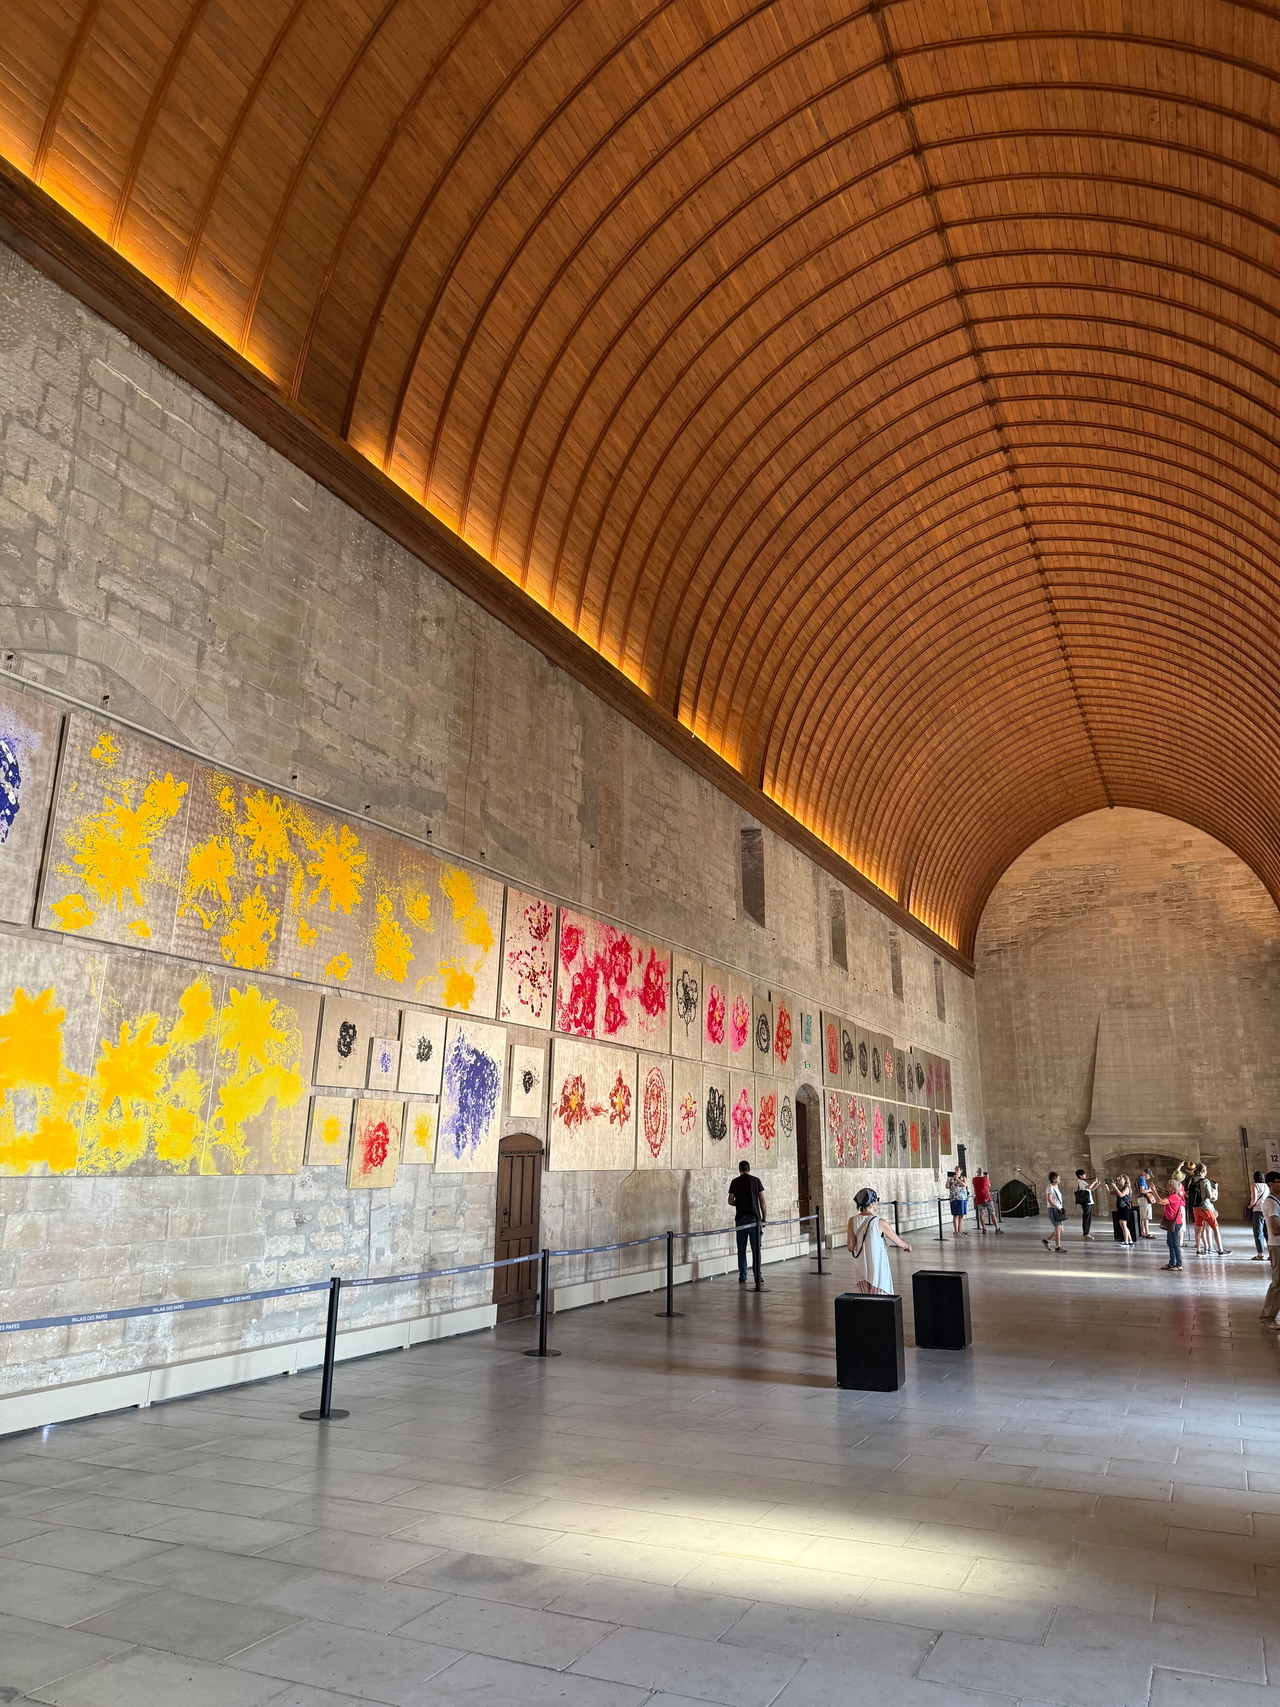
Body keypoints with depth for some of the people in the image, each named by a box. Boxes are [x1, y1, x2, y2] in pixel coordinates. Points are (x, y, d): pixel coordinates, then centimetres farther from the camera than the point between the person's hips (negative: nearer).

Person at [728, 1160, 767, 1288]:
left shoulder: (735, 1182, 3)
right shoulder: (755, 1181, 1)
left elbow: (731, 1201, 4)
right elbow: (762, 1201, -1)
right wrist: (764, 1217, 6)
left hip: (740, 1219, 1)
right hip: (754, 1218, -1)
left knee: (741, 1250, 7)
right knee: (756, 1249, 0)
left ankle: (742, 1278, 9)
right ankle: (758, 1278, -2)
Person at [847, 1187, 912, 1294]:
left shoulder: (852, 1221, -4)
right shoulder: (880, 1222, -15)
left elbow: (851, 1248, 0)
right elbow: (900, 1243, -5)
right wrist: (907, 1245, 18)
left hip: (861, 1268, 4)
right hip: (878, 1268, -4)